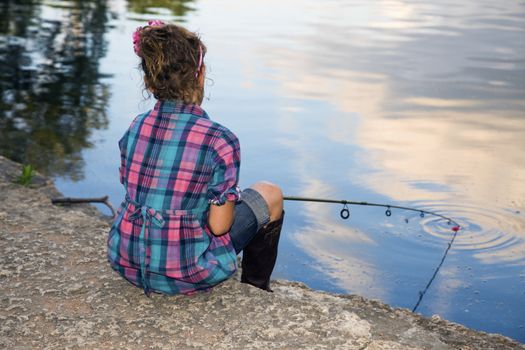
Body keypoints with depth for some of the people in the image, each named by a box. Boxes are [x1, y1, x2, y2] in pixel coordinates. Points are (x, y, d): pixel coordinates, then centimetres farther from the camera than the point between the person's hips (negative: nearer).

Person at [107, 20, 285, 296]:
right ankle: (256, 291, 32)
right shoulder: (220, 141, -18)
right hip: (183, 275, -6)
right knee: (270, 195, 15)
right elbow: (218, 225, -15)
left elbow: (134, 190, 10)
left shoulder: (135, 128, -1)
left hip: (127, 264, 6)